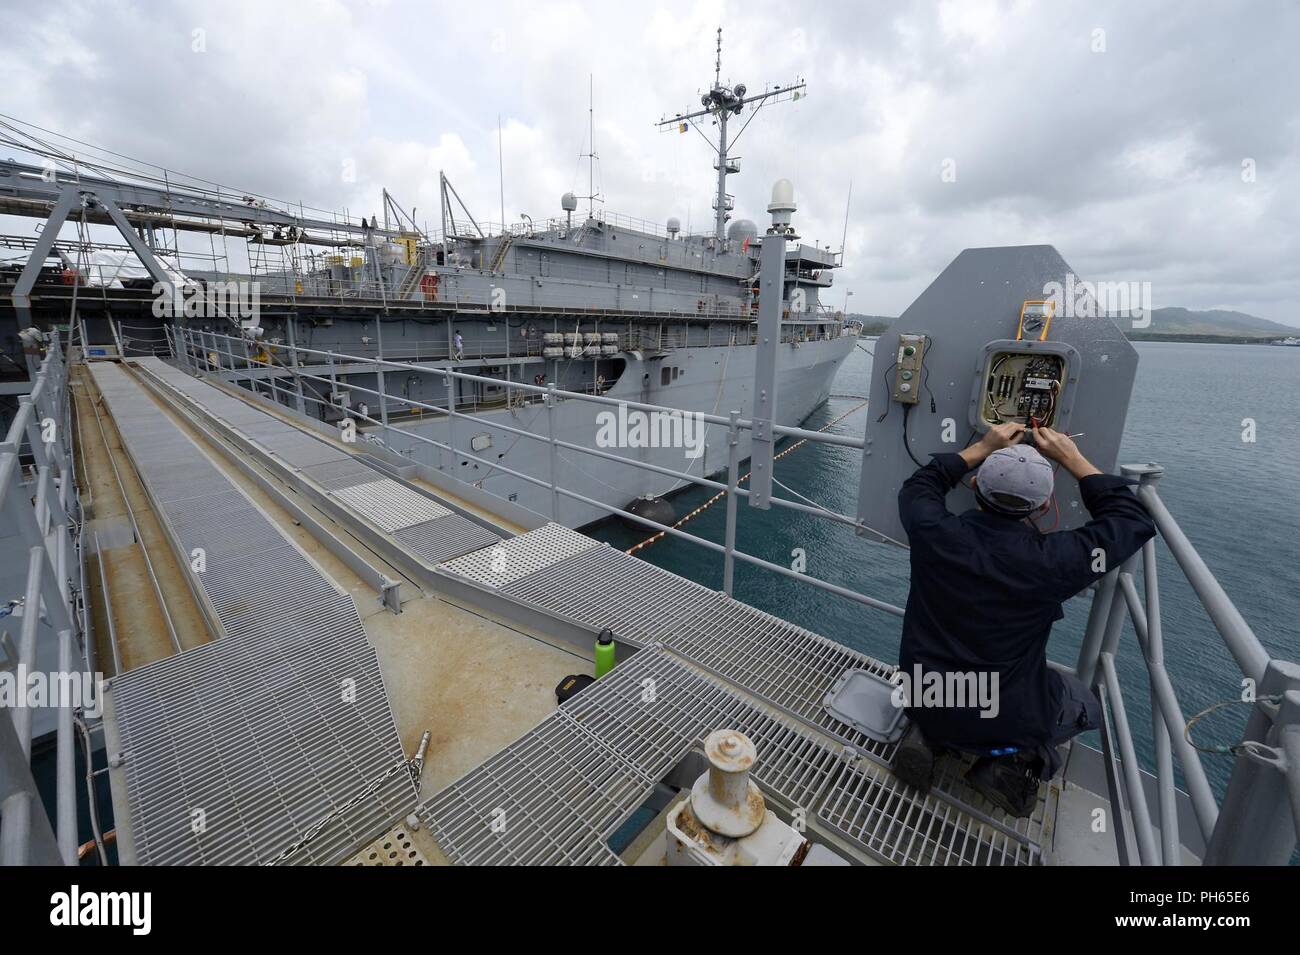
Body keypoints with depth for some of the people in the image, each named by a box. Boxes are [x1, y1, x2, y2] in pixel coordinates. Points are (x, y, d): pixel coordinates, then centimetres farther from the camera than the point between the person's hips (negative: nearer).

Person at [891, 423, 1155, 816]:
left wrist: (982, 449, 6)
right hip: (1005, 721, -1)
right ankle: (1016, 759, 6)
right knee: (1084, 703, 29)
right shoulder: (1049, 560, -26)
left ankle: (928, 736, 13)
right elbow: (1134, 521, -6)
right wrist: (1074, 459, 1)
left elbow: (918, 486, 4)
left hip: (924, 702, 2)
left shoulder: (933, 533, -21)